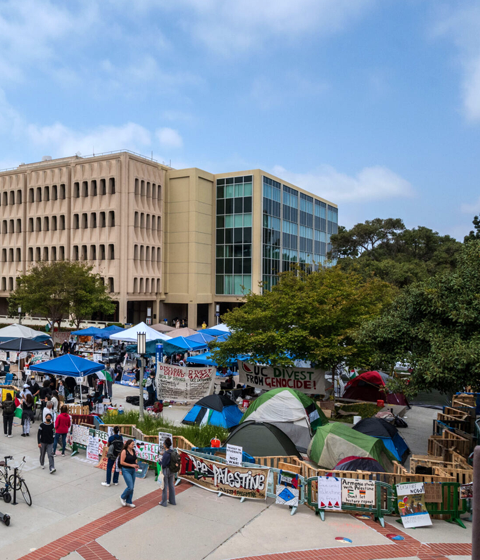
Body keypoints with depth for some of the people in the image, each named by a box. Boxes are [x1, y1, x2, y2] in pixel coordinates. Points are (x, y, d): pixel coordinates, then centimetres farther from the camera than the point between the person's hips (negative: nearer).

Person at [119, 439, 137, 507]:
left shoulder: (133, 451, 6)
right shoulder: (124, 451, -14)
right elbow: (122, 462, -16)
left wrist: (136, 465, -1)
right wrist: (131, 465, -19)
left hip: (132, 470, 7)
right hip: (126, 470, -7)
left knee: (132, 487, 10)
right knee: (130, 487, -11)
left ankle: (128, 502, 22)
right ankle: (122, 497, 15)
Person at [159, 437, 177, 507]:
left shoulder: (166, 454, -24)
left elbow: (163, 464, -22)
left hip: (166, 470, -7)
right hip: (172, 471, 7)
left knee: (165, 487, 6)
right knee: (171, 486, 17)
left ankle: (164, 502, 18)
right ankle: (172, 501, 28)